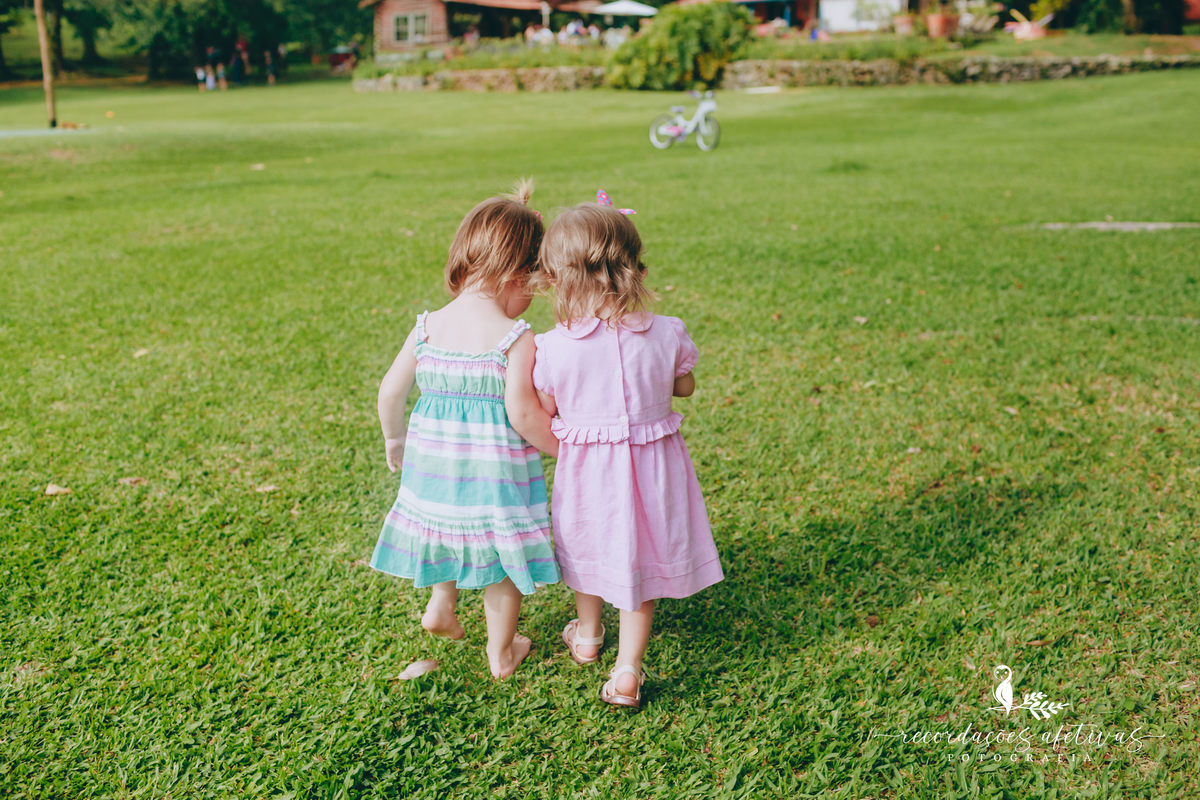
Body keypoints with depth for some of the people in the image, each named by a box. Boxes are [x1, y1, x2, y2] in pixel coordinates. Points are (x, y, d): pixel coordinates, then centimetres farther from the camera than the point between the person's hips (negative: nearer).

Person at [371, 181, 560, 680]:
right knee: (500, 546, 15)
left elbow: (390, 391, 2)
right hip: (496, 468, -4)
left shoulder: (427, 328, -3)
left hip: (433, 456, 4)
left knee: (450, 528, 33)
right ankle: (501, 652, 30)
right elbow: (523, 414, -23)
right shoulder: (516, 339, -19)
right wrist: (562, 448, -8)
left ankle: (440, 605, 42)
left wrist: (394, 438, 20)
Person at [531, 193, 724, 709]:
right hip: (652, 463, 0)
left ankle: (587, 635, 49)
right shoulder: (666, 335, -15)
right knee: (639, 555, 16)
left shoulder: (553, 348, -19)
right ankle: (627, 669, 18)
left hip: (586, 467, 0)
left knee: (588, 544, 25)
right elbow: (685, 387, 3)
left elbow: (545, 414, -6)